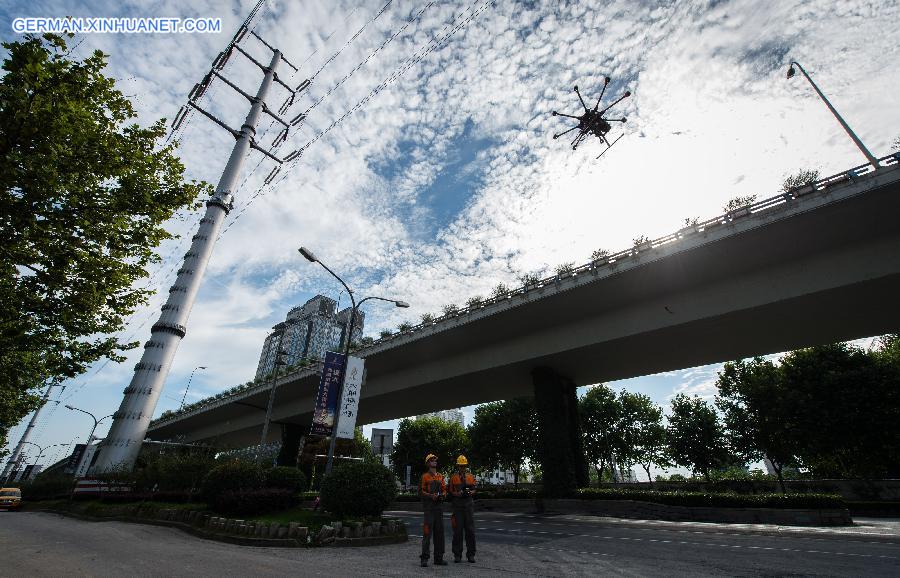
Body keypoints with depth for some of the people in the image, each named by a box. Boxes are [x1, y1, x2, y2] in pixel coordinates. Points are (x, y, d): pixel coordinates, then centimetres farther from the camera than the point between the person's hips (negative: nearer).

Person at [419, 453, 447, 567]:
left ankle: (438, 558, 18)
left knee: (439, 532, 9)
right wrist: (431, 496, -20)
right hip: (429, 507, -6)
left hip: (439, 506, 6)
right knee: (427, 532, -6)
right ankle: (424, 558, 3)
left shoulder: (440, 476, 14)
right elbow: (421, 491, -7)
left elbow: (444, 489, 16)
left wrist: (442, 495, -6)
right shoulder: (425, 476, -3)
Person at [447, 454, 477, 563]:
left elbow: (474, 490, 12)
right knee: (458, 530, 2)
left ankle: (471, 554, 13)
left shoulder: (471, 477, 9)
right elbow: (450, 491, 2)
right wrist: (457, 494, -14)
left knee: (470, 530, 3)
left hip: (469, 505, 2)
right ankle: (457, 555, 12)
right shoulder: (453, 477, 2)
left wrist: (470, 492, -9)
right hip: (457, 506, -2)